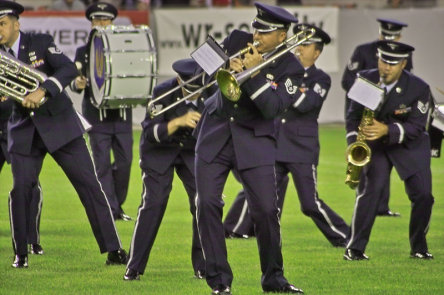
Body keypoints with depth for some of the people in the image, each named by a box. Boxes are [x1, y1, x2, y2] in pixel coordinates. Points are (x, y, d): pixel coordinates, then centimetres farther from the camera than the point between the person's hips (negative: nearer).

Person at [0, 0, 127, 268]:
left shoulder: (40, 43, -5)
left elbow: (69, 69, -18)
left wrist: (43, 90, -33)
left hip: (59, 124, -2)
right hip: (25, 130, 2)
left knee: (89, 184, -4)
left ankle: (113, 248, -2)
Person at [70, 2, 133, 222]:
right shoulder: (84, 52, 7)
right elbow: (73, 81, 1)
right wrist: (78, 84, -22)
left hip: (122, 115, 2)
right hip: (97, 117, -2)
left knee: (124, 162, 2)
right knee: (102, 164, -5)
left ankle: (117, 205, 17)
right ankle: (110, 210, -2)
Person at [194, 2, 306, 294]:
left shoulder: (291, 69, -8)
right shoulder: (237, 41, 2)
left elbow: (272, 108, -20)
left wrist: (253, 72, -27)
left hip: (255, 141, -2)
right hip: (215, 134, 2)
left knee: (267, 210, -7)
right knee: (207, 204, -7)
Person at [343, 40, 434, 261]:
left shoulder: (419, 89, -18)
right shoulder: (365, 80, -10)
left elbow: (416, 126, -20)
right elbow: (353, 115, -1)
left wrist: (387, 130, -36)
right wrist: (353, 143, -16)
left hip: (410, 145, 0)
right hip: (374, 144, 0)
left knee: (422, 195, -8)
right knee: (369, 190, -17)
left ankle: (418, 248, 10)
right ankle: (355, 249, -14)